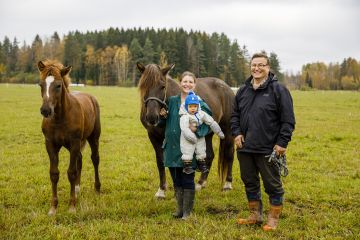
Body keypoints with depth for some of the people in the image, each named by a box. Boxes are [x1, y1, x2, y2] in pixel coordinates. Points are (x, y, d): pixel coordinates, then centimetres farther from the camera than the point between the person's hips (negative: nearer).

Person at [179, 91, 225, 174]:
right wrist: (191, 137, -36)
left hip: (200, 137, 6)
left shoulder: (201, 114, -4)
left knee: (201, 152, 15)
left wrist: (219, 132, 1)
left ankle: (202, 165, 31)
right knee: (187, 152, -5)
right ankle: (187, 167, 9)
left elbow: (212, 122, 1)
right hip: (188, 139, -5)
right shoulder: (184, 117, -20)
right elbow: (184, 129, -30)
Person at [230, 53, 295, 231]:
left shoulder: (278, 90, -8)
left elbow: (288, 120, -10)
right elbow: (235, 115, 18)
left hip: (268, 149, -6)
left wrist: (282, 143, -15)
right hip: (245, 147, 6)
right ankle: (255, 215, 31)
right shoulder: (243, 91, 10)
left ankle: (273, 219, 18)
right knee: (250, 183, 16)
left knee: (273, 185, 5)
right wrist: (236, 133, 1)